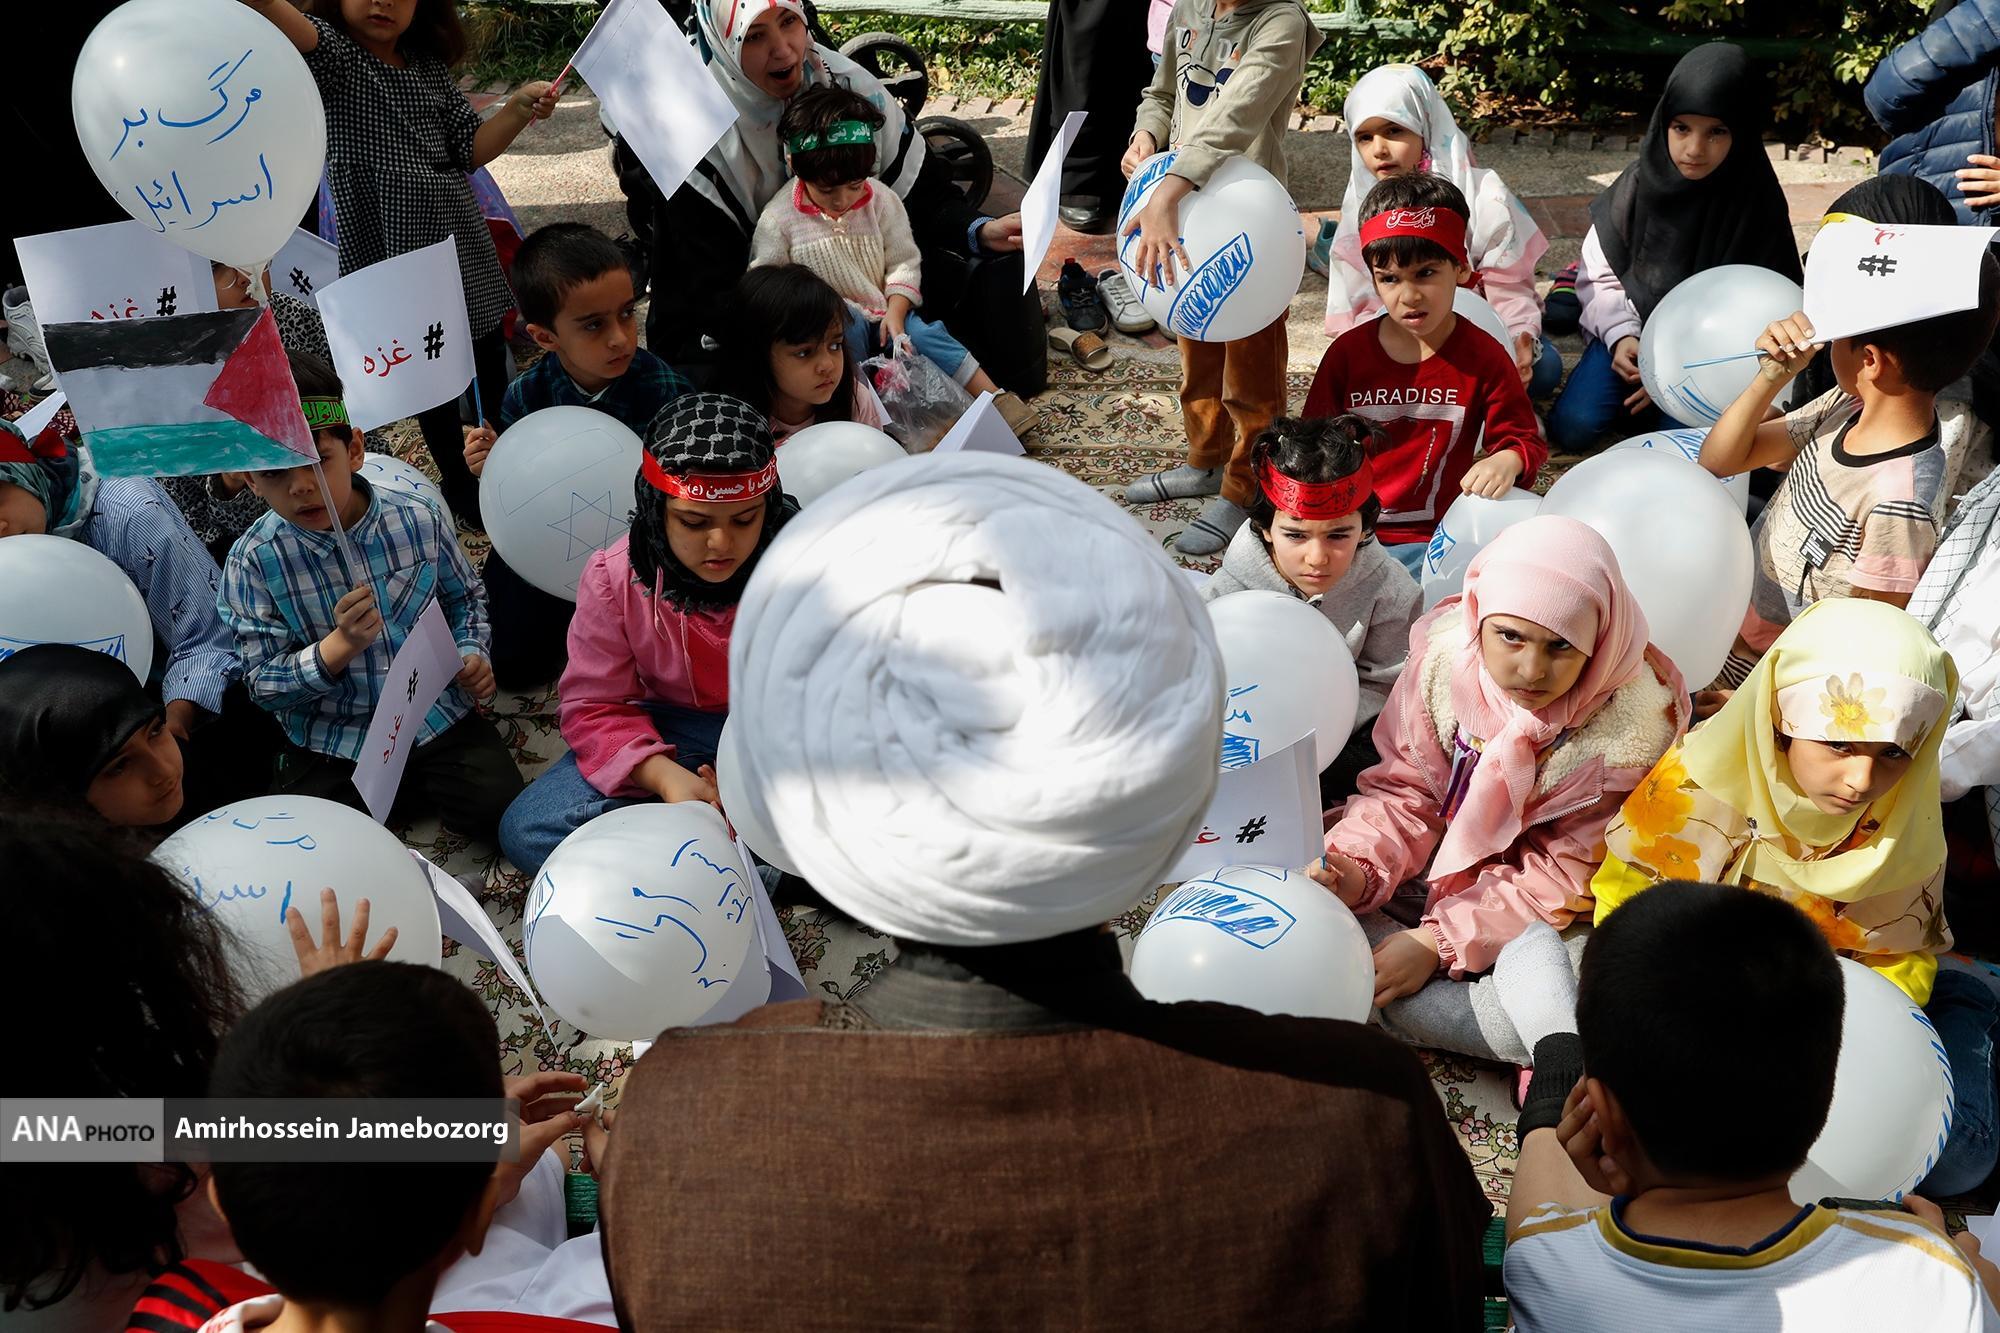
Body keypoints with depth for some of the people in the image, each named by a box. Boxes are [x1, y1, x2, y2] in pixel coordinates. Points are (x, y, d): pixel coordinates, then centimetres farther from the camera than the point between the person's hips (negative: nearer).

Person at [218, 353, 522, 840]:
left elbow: (464, 597, 12)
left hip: (435, 716, 1)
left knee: (497, 805, -14)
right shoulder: (253, 562, -12)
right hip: (330, 741, -1)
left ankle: (415, 779, 15)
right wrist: (341, 645, -26)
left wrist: (471, 653, -7)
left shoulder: (418, 520, -7)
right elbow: (263, 683, -10)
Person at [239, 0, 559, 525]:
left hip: (460, 239, 5)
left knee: (490, 355, 16)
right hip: (394, 250, -5)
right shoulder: (333, 53, -9)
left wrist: (519, 109, -10)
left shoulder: (430, 68, 8)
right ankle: (458, 484, 26)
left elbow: (471, 149, 7)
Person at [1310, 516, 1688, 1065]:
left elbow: (1565, 873, -17)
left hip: (1542, 914, -3)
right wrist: (1359, 868, -27)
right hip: (1436, 871, 3)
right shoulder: (1445, 657, -16)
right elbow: (1407, 793, -6)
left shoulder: (1632, 724, -23)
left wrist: (1439, 942, -24)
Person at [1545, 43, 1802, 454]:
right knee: (1572, 428, -17)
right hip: (1632, 330, 1)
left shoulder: (1757, 203, -12)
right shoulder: (1640, 184, -7)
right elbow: (1598, 274, 0)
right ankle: (1635, 388, 10)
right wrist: (1621, 335, -17)